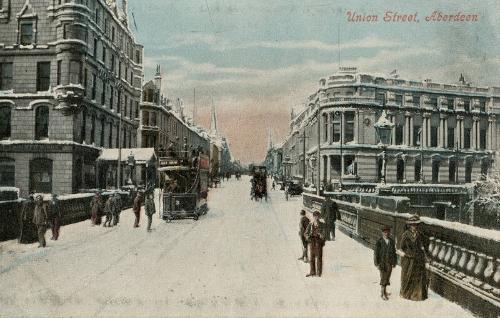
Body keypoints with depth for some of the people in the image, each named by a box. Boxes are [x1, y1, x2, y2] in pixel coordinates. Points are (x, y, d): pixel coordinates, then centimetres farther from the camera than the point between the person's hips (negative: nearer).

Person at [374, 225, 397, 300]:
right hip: (382, 262, -4)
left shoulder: (391, 241, 1)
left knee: (387, 277, 12)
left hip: (389, 262, 4)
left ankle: (384, 291, 31)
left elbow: (394, 252, 9)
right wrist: (377, 263, -9)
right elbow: (376, 253, -8)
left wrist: (394, 262, 10)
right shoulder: (379, 242, -11)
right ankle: (382, 293, 9)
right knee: (383, 277, -3)